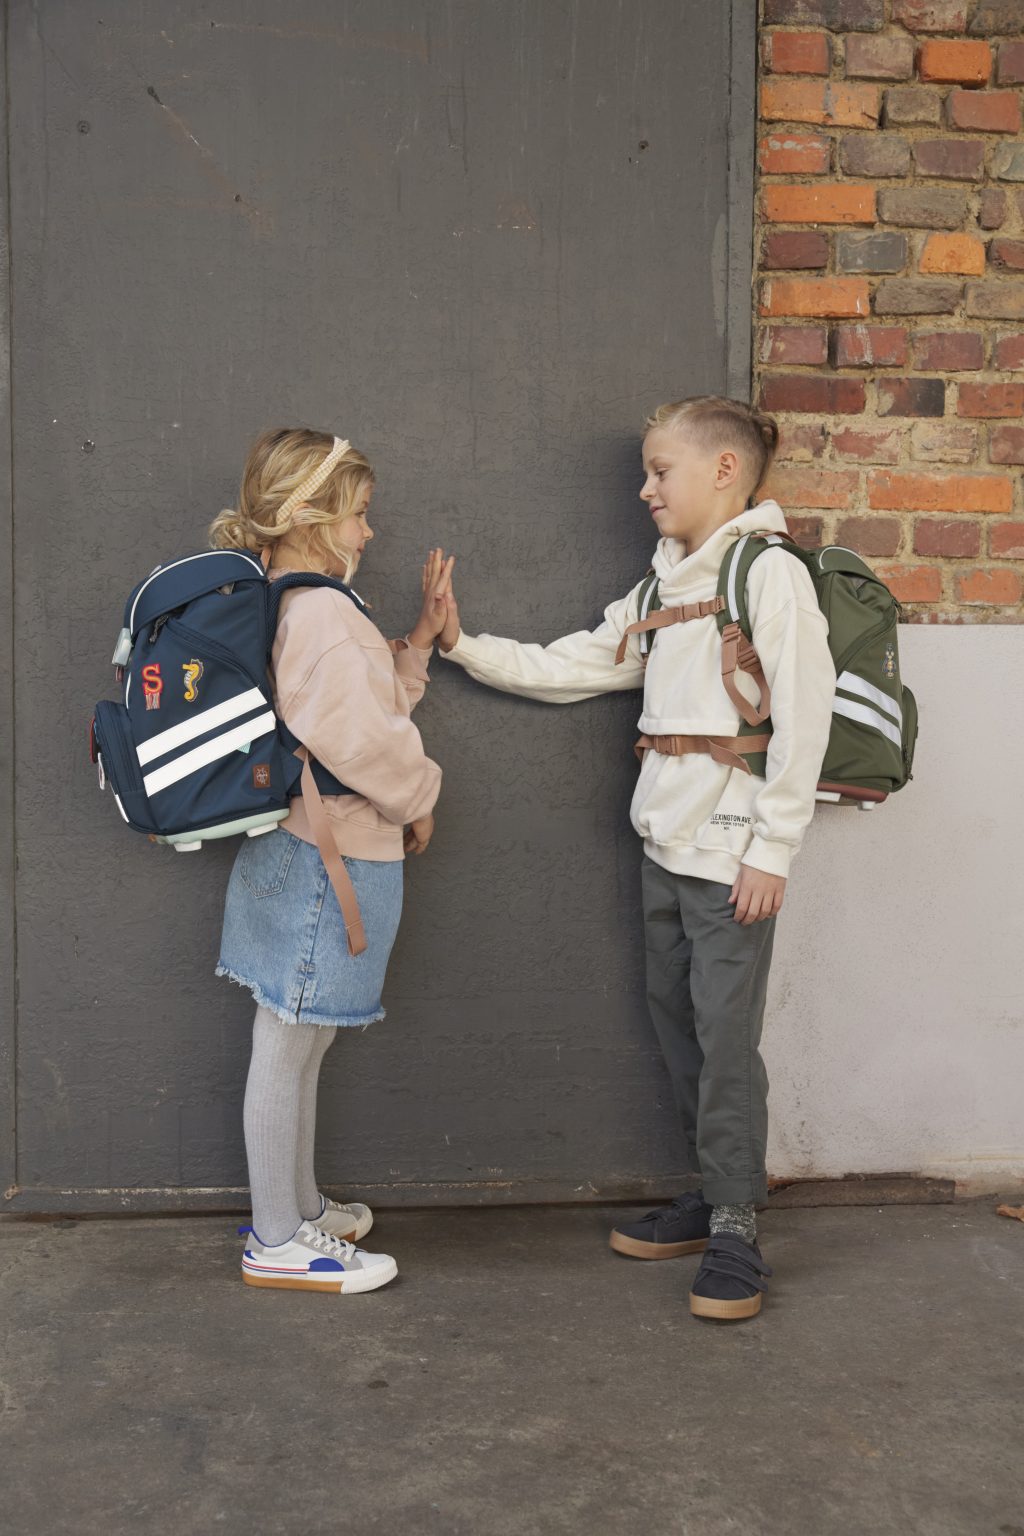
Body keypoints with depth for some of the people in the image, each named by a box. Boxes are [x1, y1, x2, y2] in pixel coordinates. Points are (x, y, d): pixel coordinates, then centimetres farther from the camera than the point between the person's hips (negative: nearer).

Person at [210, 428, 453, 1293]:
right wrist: (419, 801, -8)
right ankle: (277, 1244, 12)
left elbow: (369, 704, 18)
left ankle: (299, 1207, 34)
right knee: (287, 1049, 0)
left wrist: (420, 639, 11)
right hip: (331, 860, -11)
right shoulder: (325, 615, -19)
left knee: (300, 1045, 20)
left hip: (302, 855, 11)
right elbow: (360, 742, -25)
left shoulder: (285, 608, 14)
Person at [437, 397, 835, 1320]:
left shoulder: (769, 573, -9)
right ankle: (714, 1198, 26)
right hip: (666, 837, 8)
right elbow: (573, 668, 16)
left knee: (724, 1036, -4)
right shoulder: (664, 585, 16)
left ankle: (736, 1231, 9)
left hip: (732, 846, -8)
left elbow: (802, 716, -14)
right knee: (676, 1021, 13)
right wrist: (466, 647, 10)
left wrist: (772, 849, -17)